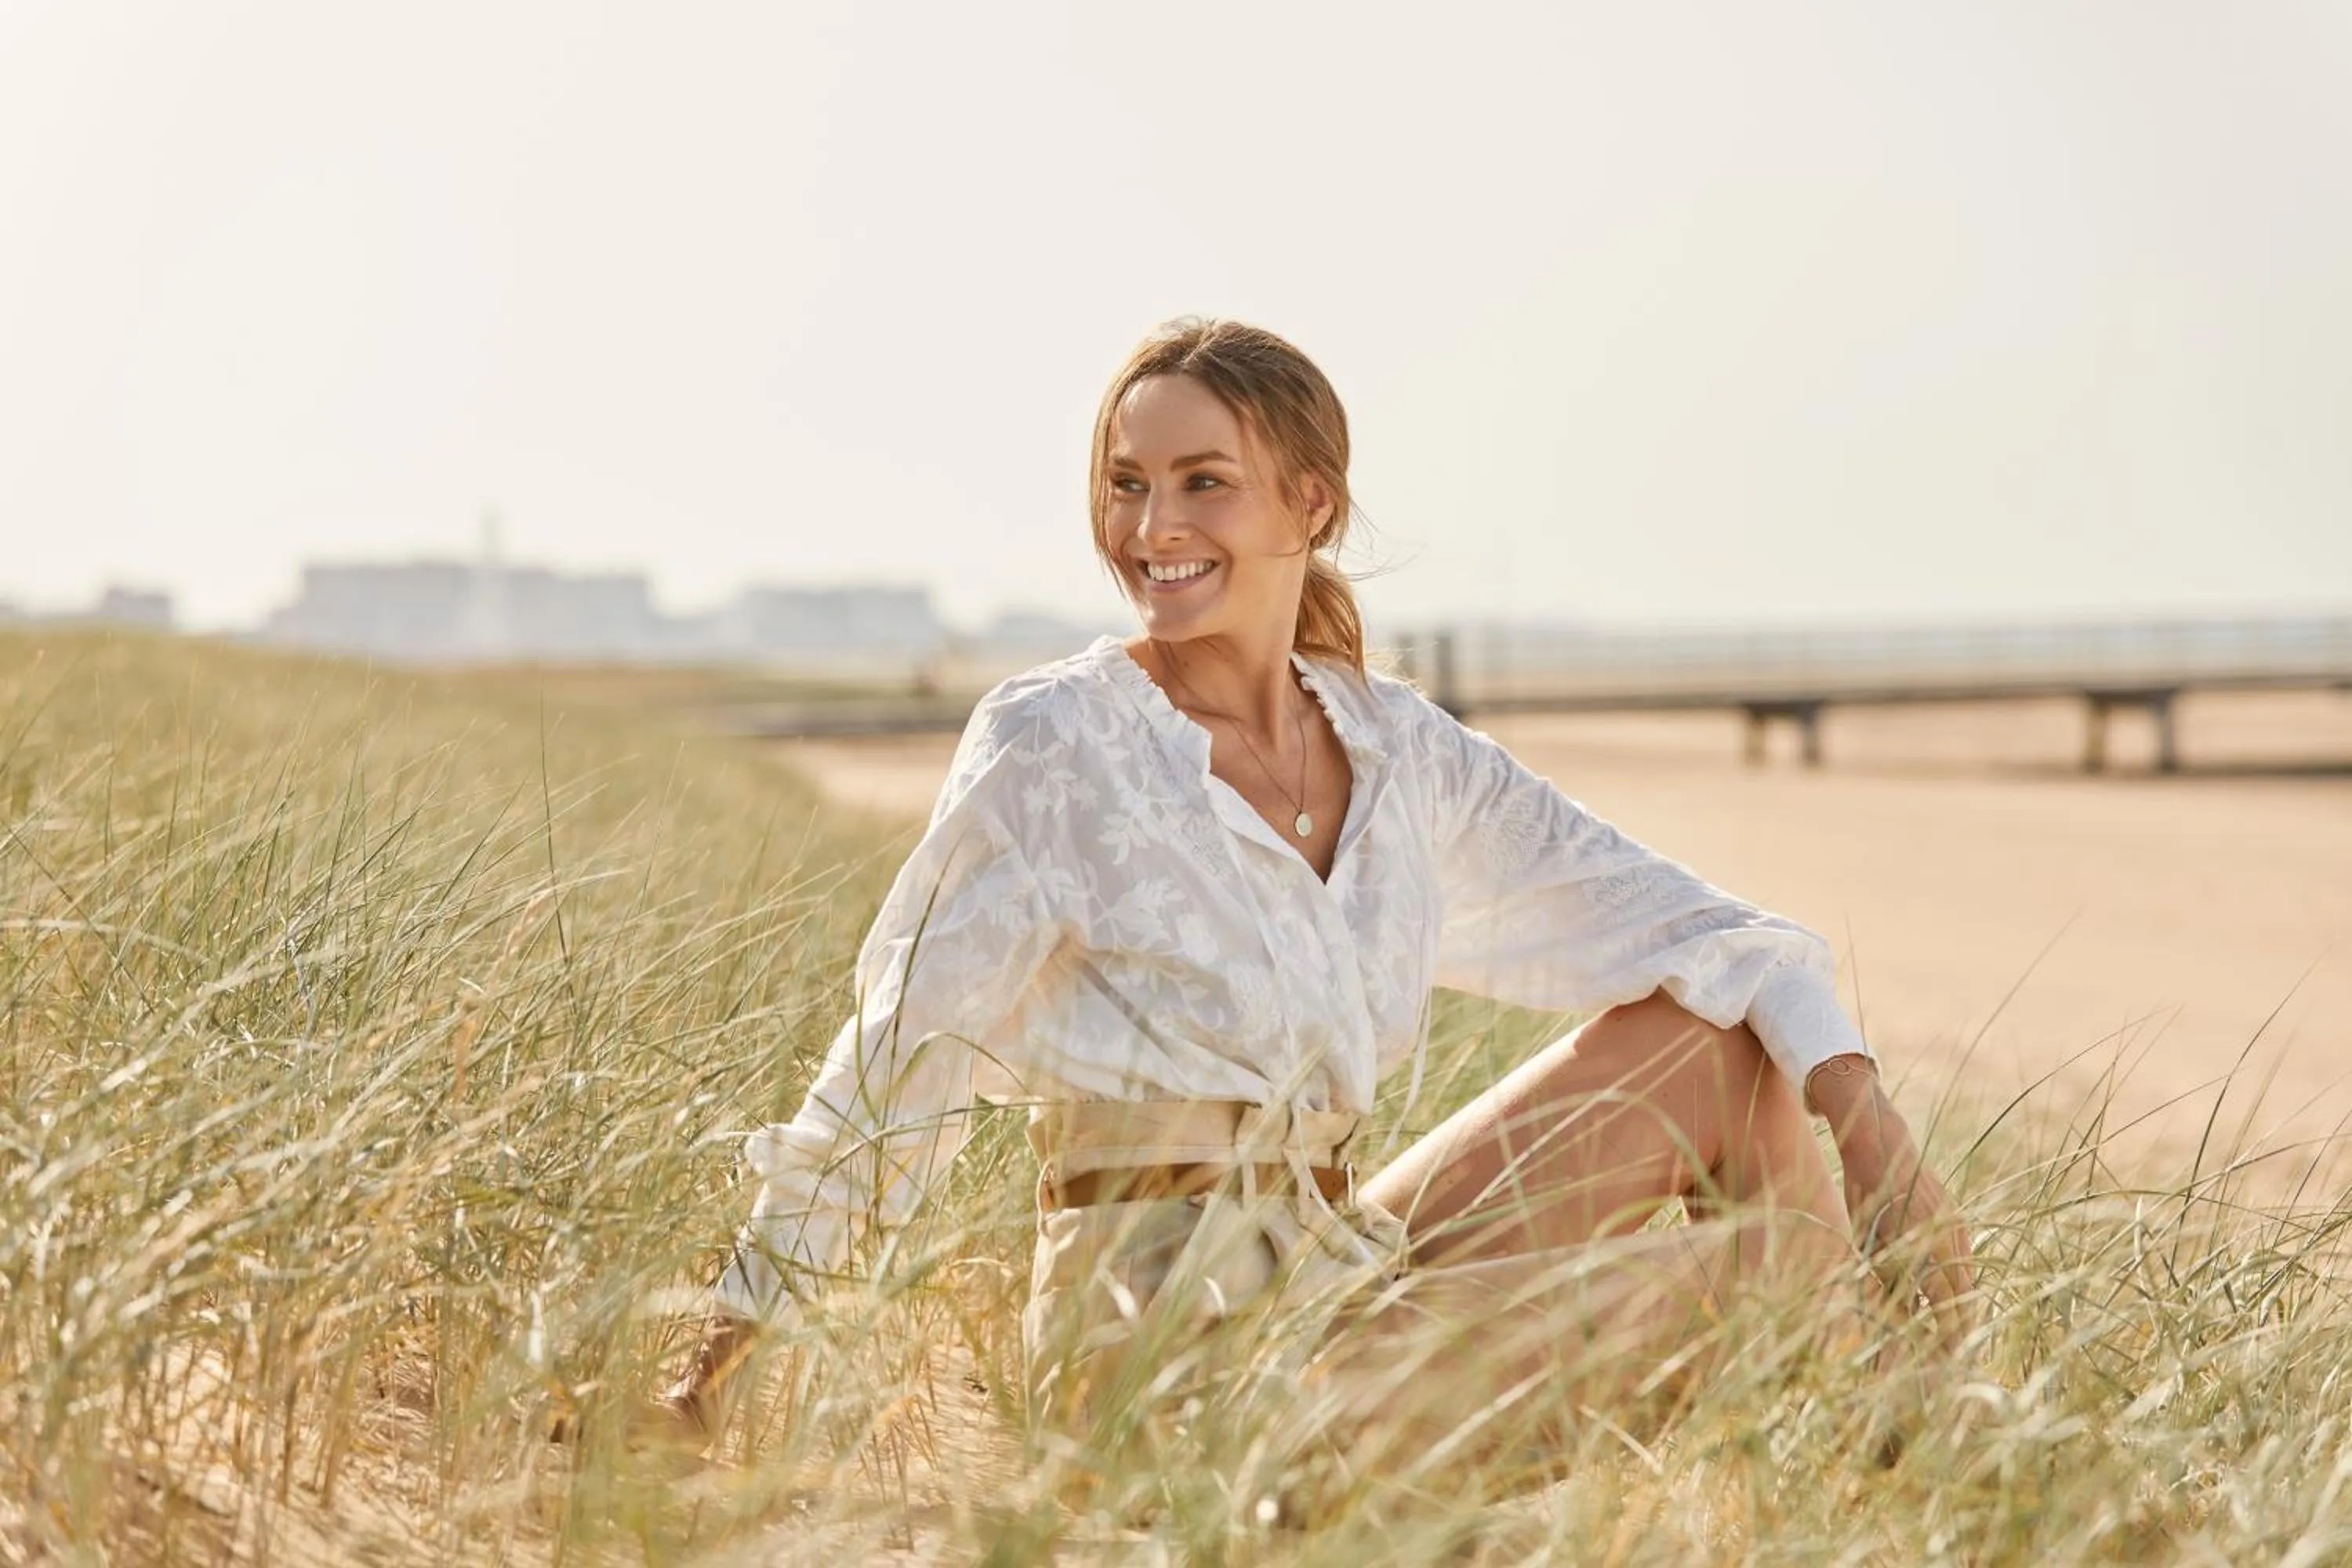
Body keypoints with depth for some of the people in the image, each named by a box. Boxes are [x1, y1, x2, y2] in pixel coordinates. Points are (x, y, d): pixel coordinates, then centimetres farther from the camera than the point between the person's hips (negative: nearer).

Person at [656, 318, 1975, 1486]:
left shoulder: (1394, 747, 6)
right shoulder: (1052, 747, -11)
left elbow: (1663, 918, 4)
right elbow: (898, 1057, -8)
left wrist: (1869, 1126, -10)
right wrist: (722, 1363, -6)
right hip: (1171, 1343, -6)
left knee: (1714, 1041, 0)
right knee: (1744, 1261, -14)